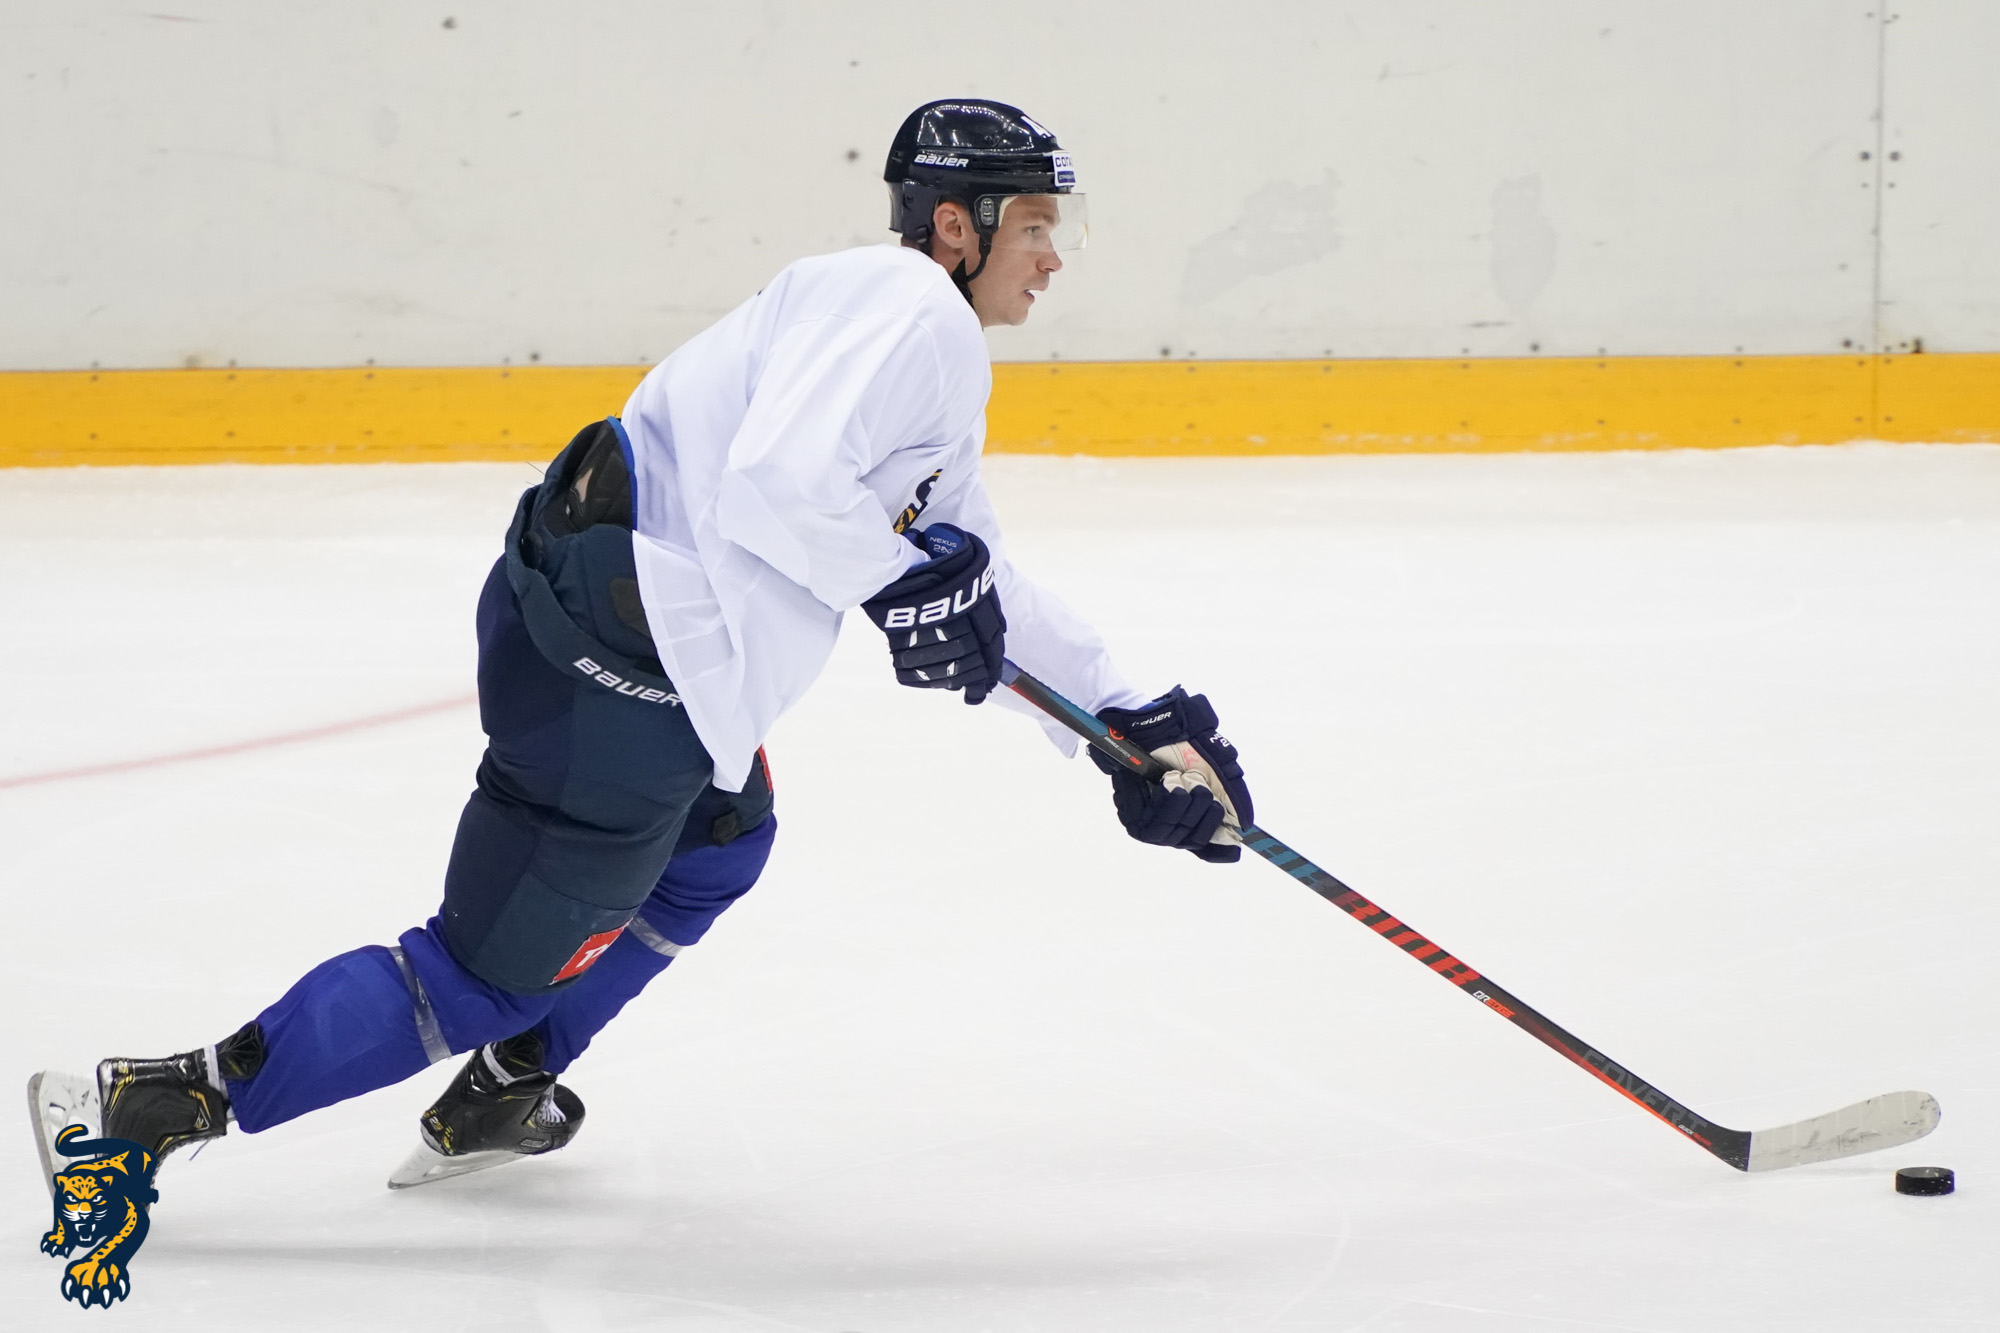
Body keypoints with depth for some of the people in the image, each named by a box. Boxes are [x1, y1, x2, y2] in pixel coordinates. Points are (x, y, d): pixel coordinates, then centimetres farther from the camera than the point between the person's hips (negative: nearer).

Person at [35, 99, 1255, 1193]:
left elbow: (982, 596, 27)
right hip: (616, 673, -10)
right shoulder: (905, 308, -12)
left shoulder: (943, 361, 21)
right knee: (490, 978, -1)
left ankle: (497, 1098, 39)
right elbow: (777, 483, -27)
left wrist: (1132, 720, 22)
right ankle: (157, 1109, 1)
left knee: (723, 842, 33)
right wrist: (903, 577, -14)